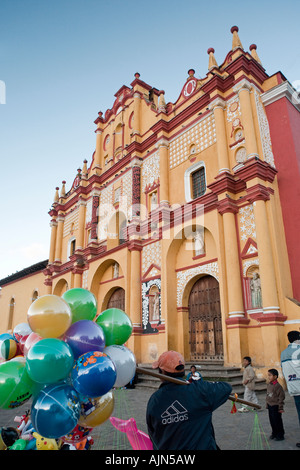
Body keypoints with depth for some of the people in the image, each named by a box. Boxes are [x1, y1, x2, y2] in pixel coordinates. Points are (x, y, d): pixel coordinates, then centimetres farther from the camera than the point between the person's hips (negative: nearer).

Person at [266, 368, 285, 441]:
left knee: (277, 421, 2)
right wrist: (267, 404, 17)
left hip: (276, 406, -8)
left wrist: (281, 407, -14)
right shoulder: (268, 385, 5)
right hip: (270, 406, 8)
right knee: (272, 421, 15)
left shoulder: (277, 386, -19)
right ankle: (274, 433, 31)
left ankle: (280, 435, 17)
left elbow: (281, 397, -16)